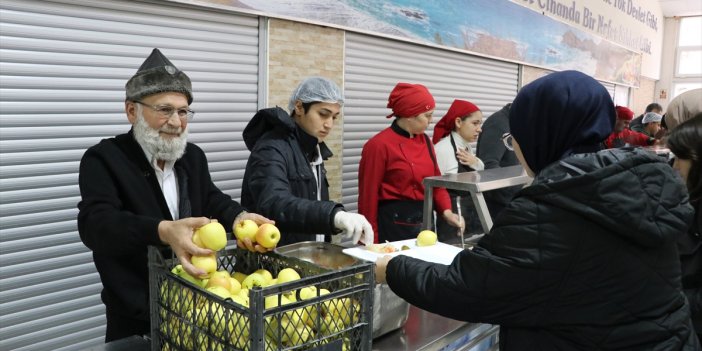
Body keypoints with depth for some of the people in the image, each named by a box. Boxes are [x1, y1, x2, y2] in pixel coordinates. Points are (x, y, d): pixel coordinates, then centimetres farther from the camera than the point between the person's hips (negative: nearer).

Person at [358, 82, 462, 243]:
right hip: (393, 225, -7)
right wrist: (371, 241, -9)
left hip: (425, 222, 7)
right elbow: (368, 196, -12)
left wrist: (446, 212, -5)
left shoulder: (425, 141, 6)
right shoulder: (379, 145, -15)